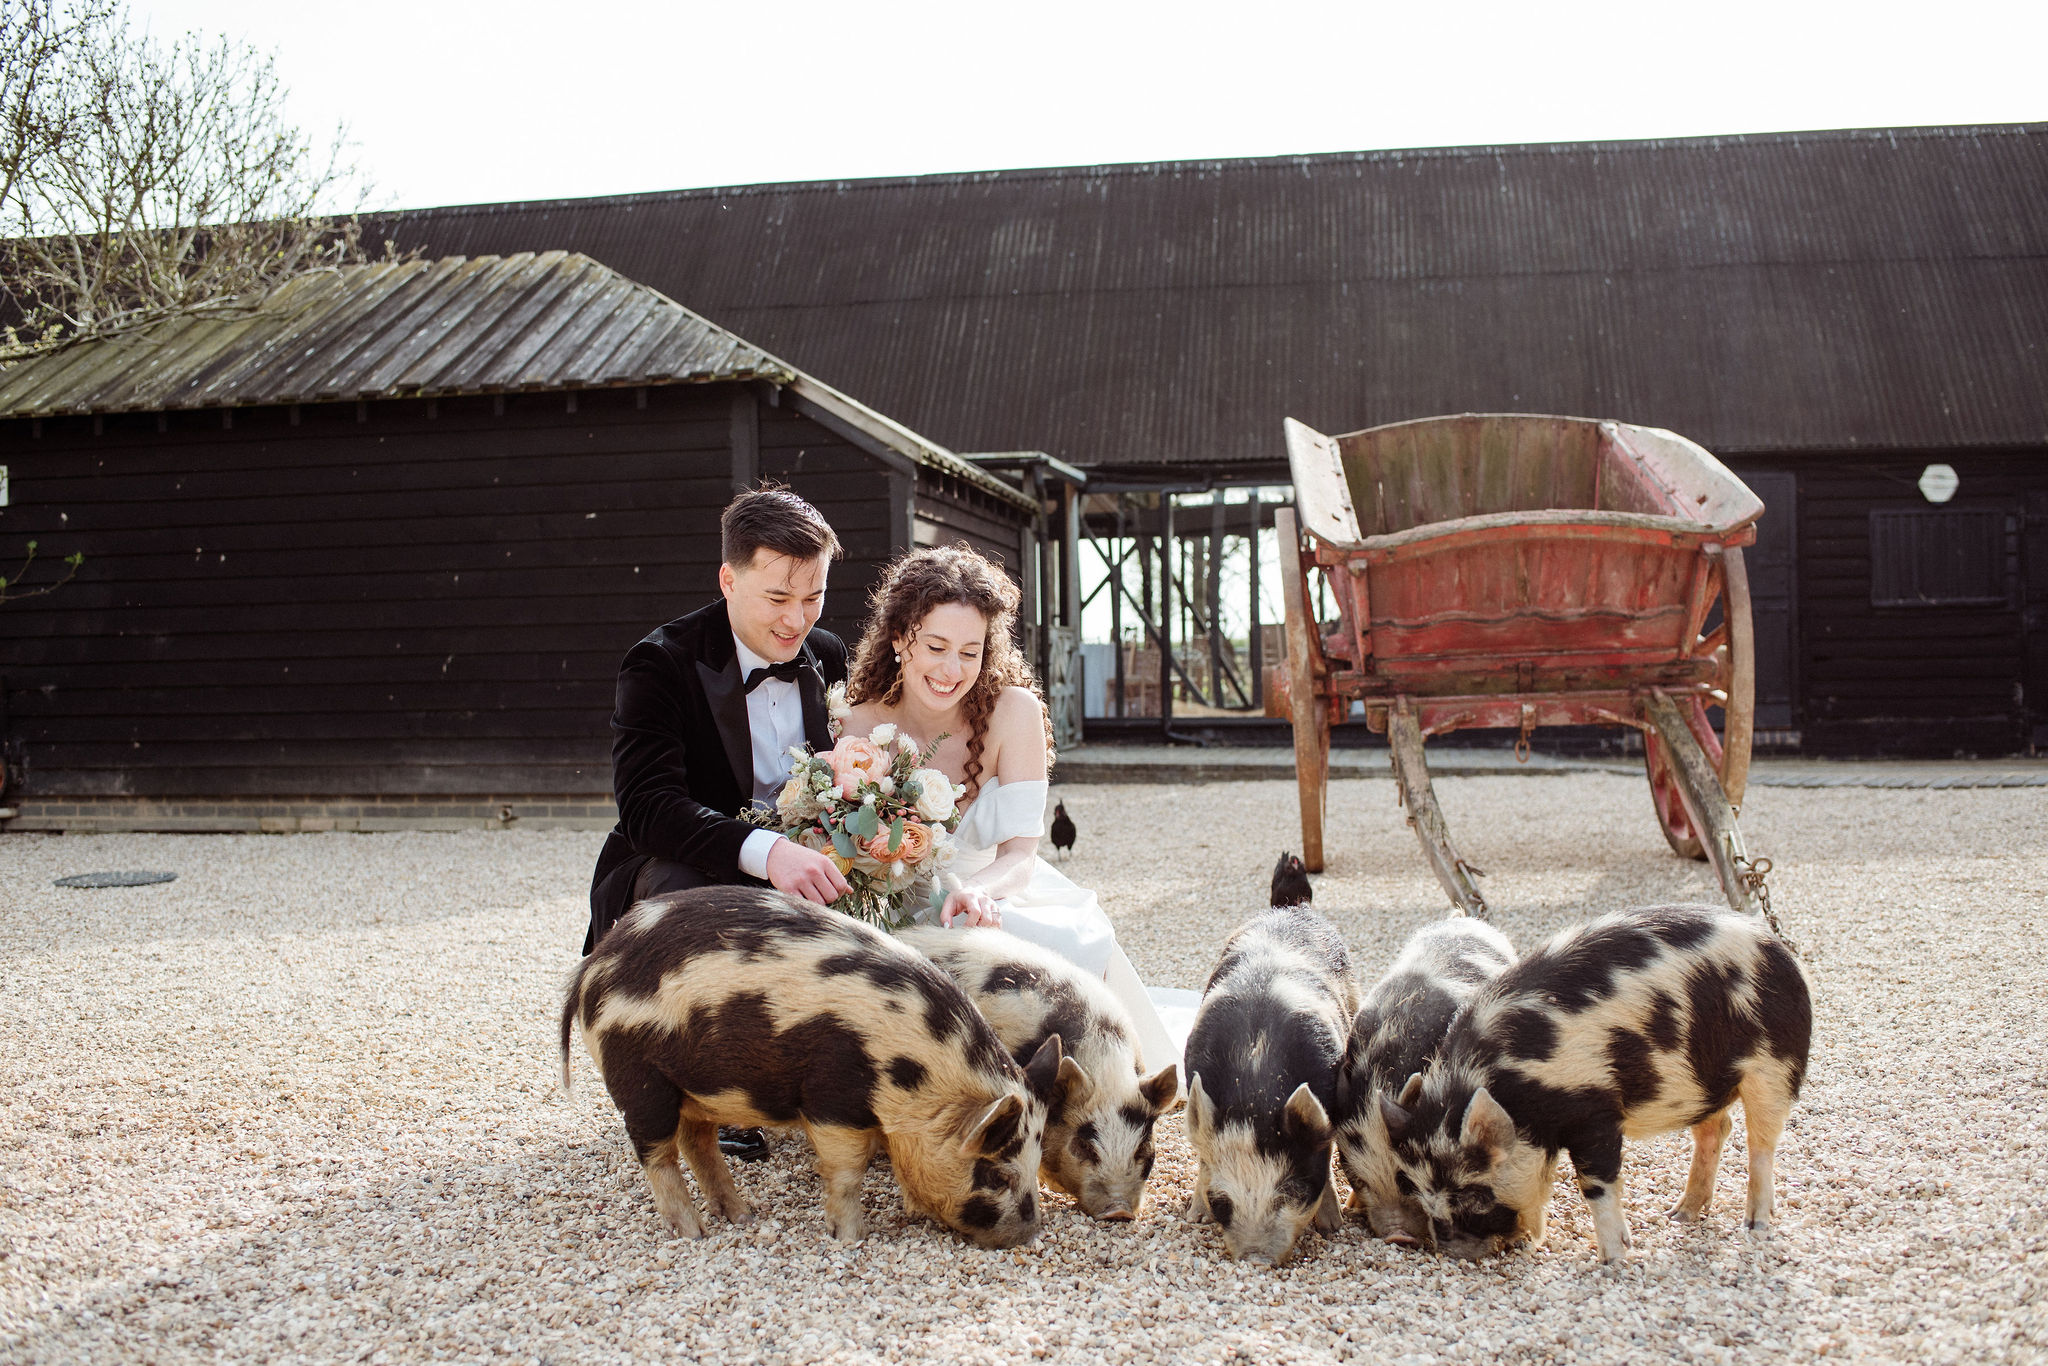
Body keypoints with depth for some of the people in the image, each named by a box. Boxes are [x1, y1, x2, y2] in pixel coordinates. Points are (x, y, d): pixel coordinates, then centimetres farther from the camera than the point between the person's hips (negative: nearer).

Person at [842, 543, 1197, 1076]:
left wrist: (975, 892, -39)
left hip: (1001, 907, 1)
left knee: (1089, 950, -29)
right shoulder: (858, 727, -12)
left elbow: (1019, 856, -15)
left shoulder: (1013, 711, -10)